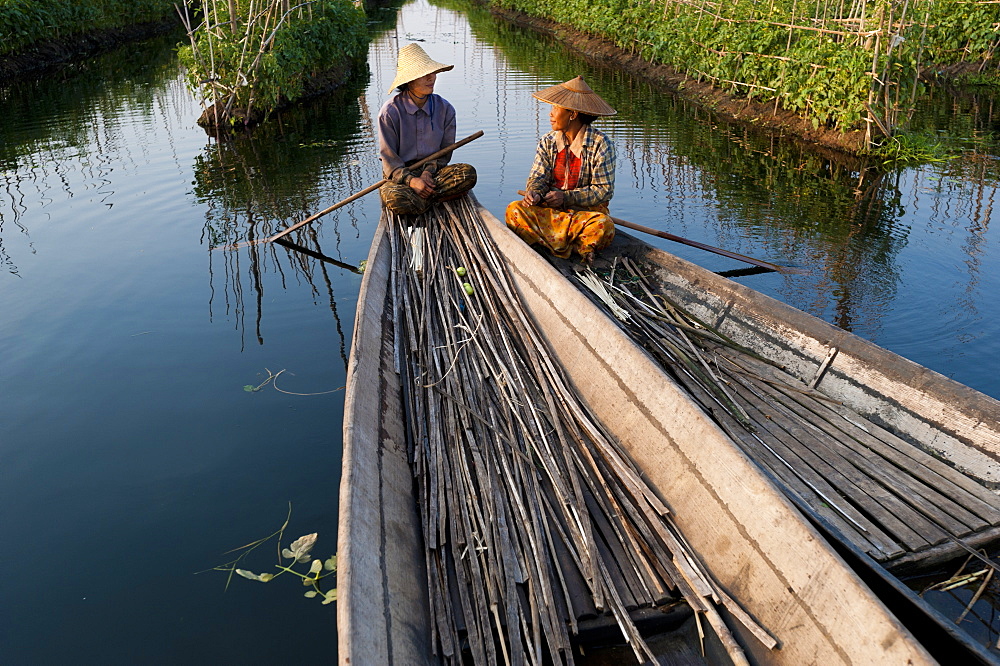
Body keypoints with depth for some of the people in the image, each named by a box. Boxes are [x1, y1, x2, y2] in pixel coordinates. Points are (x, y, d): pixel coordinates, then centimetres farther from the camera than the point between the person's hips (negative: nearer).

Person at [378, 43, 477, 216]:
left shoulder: (445, 109, 1)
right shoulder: (390, 111, -9)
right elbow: (388, 158, -9)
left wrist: (428, 172, -14)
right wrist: (410, 180, -25)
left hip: (432, 171, 3)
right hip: (399, 174, -3)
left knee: (468, 173, -26)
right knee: (394, 199, -38)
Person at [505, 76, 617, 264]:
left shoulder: (601, 144, -6)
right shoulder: (547, 142, 7)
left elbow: (605, 190, -9)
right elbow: (539, 177, 2)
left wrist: (567, 197, -21)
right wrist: (534, 193, -23)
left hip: (587, 212, -3)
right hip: (550, 212, 3)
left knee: (603, 225, -36)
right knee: (515, 210, -23)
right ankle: (574, 249, -25)